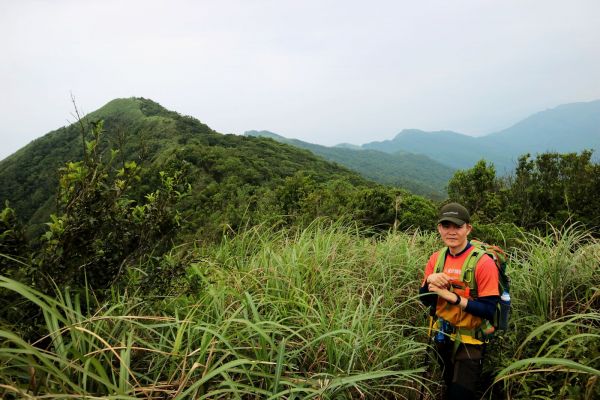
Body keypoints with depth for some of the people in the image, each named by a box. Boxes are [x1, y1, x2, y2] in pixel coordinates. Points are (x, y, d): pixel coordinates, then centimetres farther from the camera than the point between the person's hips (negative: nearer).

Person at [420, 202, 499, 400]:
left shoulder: (483, 262, -19)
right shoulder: (437, 258, -3)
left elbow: (489, 310, -21)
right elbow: (425, 301, 1)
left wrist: (454, 297, -30)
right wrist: (430, 281, -19)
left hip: (469, 341, -5)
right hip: (443, 338, 6)